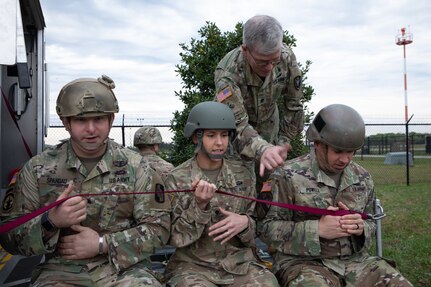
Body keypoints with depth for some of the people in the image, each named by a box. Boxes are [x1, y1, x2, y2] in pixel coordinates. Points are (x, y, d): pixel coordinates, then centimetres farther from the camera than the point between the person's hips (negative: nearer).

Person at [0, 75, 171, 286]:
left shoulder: (134, 166, 4)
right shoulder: (37, 168, 5)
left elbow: (158, 226, 1)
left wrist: (102, 244, -10)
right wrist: (50, 222, -15)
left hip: (124, 267, 1)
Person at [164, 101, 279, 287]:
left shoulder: (242, 174, 4)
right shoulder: (177, 179, -3)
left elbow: (257, 230, 10)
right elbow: (175, 238, -6)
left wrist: (245, 222, -13)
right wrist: (200, 206, -21)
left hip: (239, 262, 2)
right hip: (193, 265, -2)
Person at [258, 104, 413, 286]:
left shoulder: (363, 178, 10)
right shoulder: (288, 176, -8)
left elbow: (371, 224, 20)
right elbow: (267, 228, -9)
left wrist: (361, 228, -6)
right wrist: (317, 229, -19)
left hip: (355, 259, 6)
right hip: (305, 262, -5)